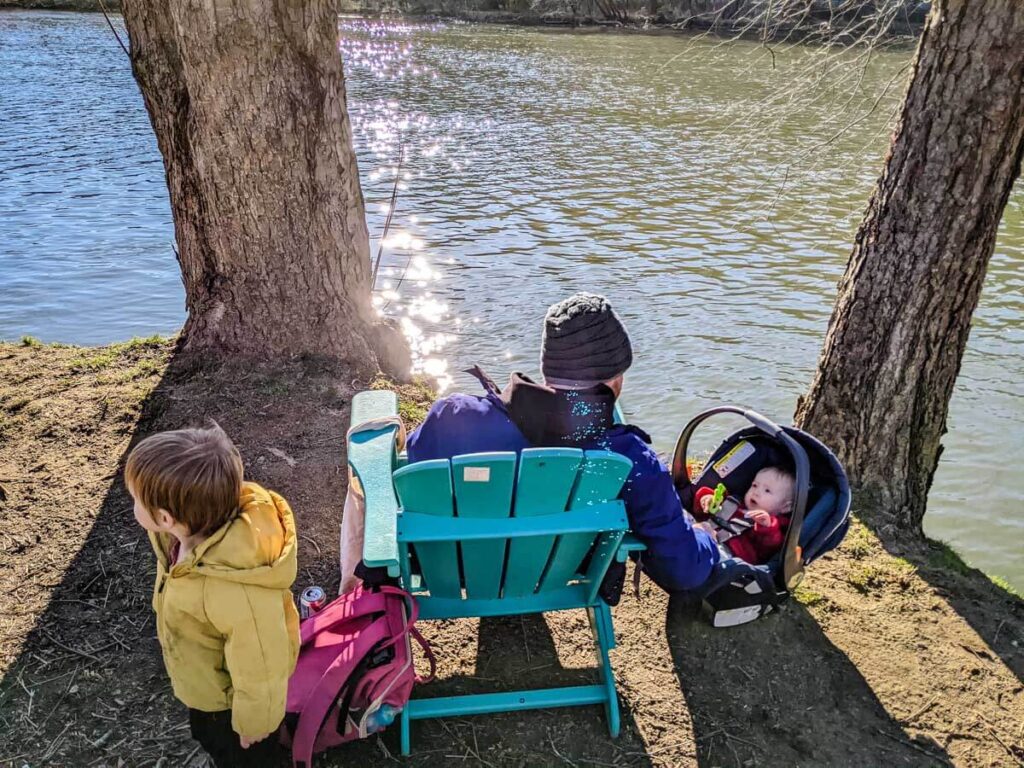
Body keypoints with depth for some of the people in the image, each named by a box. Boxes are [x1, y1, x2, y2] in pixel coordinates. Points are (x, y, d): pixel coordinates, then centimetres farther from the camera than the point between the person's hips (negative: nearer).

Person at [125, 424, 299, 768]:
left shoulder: (239, 595, -50)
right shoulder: (207, 519, -26)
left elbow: (260, 672, -31)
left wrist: (253, 723, -13)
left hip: (229, 698, -7)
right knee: (209, 739, 36)